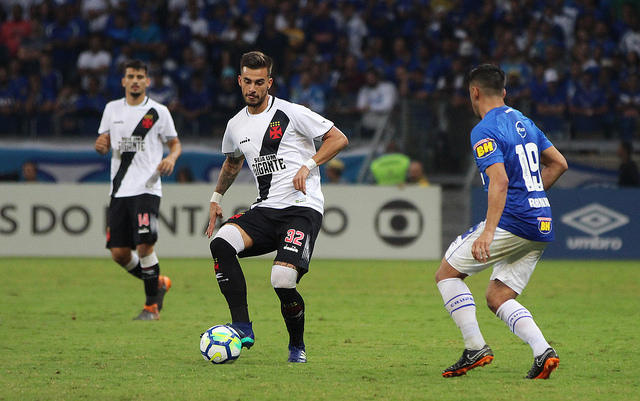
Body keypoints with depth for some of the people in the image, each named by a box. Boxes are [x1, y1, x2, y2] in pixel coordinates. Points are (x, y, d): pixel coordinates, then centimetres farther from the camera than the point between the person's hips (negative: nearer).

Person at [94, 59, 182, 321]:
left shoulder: (158, 112, 2)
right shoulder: (112, 109, 13)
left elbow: (175, 144, 9)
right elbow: (104, 144, 20)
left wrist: (171, 158, -13)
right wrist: (101, 145, -5)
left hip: (147, 188, -4)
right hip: (119, 189, 5)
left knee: (144, 245, -18)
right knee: (119, 253, 0)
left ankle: (152, 306, -6)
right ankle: (158, 283, 25)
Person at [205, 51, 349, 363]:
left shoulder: (292, 114, -5)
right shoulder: (236, 126, 13)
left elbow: (338, 139, -1)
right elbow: (232, 162, 35)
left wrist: (309, 165, -12)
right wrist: (216, 197, 29)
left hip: (302, 208, -6)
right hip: (265, 209, 6)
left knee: (282, 279, -24)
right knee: (221, 243, -23)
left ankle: (297, 346, 5)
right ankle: (242, 328, -20)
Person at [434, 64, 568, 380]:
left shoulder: (484, 131, -10)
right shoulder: (523, 122, 16)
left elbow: (500, 181, -23)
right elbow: (558, 163, 22)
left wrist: (488, 231, -30)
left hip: (511, 222, -8)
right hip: (541, 226, 8)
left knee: (447, 273, 6)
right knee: (497, 298, 13)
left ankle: (475, 347, -3)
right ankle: (543, 351, -8)